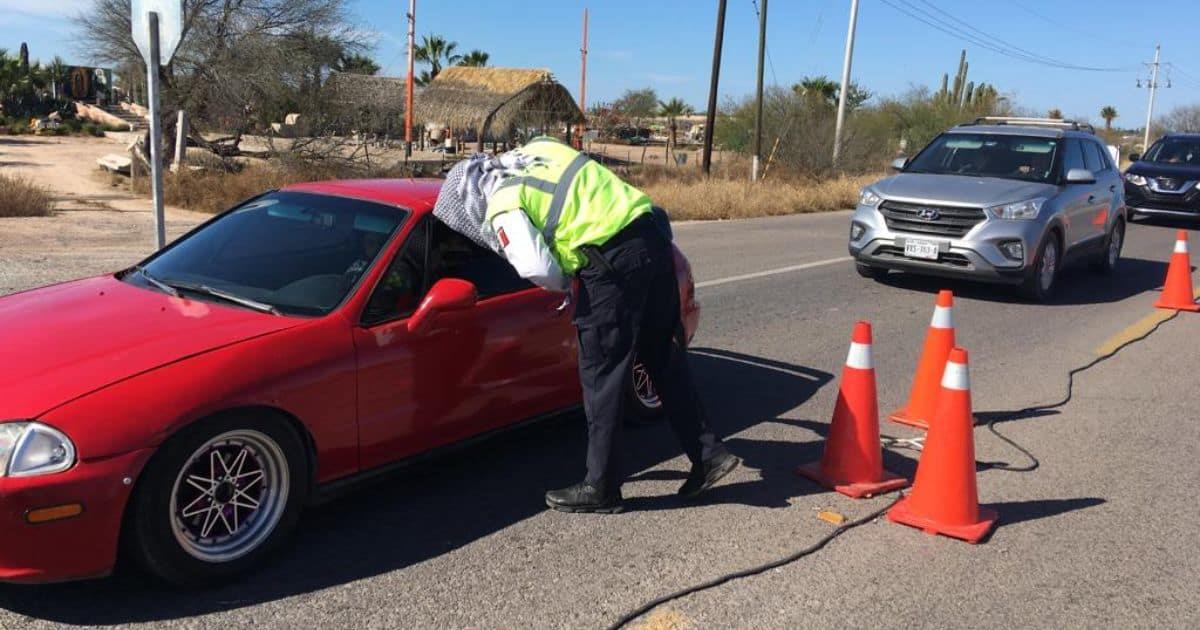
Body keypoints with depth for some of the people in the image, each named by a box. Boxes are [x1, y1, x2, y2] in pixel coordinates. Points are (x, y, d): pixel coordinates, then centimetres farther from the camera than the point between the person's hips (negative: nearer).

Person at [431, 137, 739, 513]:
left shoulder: (503, 205, -2)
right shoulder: (540, 146, 20)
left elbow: (538, 270, -12)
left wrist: (563, 284, 9)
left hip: (613, 262, -8)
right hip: (653, 237, 8)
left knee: (602, 377, 3)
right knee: (665, 359, 17)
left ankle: (601, 489, 13)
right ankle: (709, 455, 22)